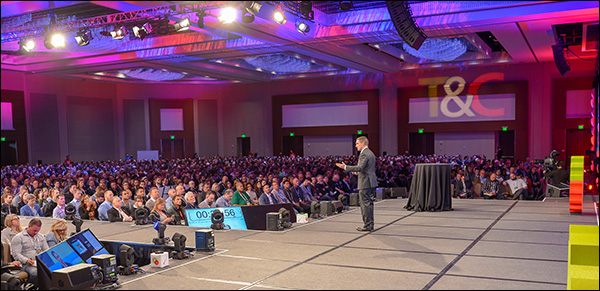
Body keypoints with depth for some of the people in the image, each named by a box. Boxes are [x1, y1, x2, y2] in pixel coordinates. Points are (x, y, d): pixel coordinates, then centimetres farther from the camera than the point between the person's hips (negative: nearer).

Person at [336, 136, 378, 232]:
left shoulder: (364, 154, -15)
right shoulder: (371, 153, 17)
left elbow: (360, 167, -26)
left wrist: (345, 167, -26)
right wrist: (359, 172, 25)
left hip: (365, 183, -10)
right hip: (371, 182, 10)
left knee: (365, 204, -4)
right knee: (368, 203, 15)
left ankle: (367, 225, 0)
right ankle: (370, 224, 21)